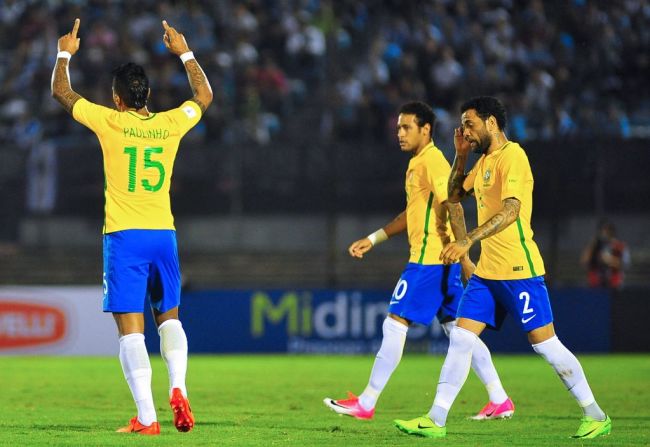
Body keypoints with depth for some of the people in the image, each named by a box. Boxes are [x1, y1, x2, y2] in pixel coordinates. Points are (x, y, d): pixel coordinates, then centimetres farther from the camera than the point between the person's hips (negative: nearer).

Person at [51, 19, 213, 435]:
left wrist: (65, 54, 24)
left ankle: (146, 416, -13)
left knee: (131, 328, -5)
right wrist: (185, 52, 33)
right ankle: (178, 388, -4)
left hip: (124, 237, -3)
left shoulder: (109, 123, -5)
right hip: (163, 234, 3)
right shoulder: (170, 124, 3)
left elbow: (61, 91, 9)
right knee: (169, 318, 19)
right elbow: (205, 95, 24)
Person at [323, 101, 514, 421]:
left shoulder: (432, 161, -12)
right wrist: (373, 239, 27)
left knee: (394, 325, -6)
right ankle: (500, 401, 11)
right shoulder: (418, 163, 18)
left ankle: (366, 403, -3)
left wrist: (464, 257, -24)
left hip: (428, 259, -10)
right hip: (442, 261, 10)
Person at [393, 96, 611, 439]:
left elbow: (511, 211, -26)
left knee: (544, 344, -5)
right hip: (487, 270, 8)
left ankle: (596, 417, 4)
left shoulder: (512, 156, -14)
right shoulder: (484, 160, 14)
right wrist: (461, 155, 14)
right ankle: (436, 420, 2)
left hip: (519, 270, -8)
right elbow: (455, 194, 29)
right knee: (460, 339, 1)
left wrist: (468, 241, -34)